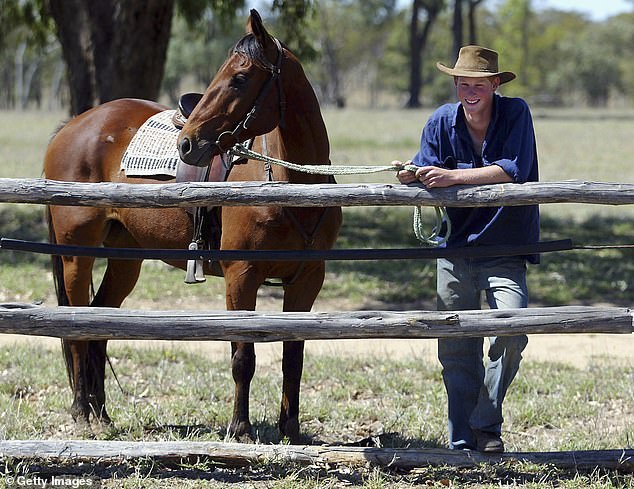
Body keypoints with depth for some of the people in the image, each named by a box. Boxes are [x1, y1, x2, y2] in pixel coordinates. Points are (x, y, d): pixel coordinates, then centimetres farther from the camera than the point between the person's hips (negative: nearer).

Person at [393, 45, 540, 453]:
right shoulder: (442, 121, -1)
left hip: (505, 251, -3)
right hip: (455, 250, 3)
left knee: (512, 332, -21)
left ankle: (486, 425, -2)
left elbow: (515, 170, -23)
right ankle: (462, 442, 16)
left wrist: (452, 176, -29)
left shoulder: (515, 113, -9)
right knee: (456, 351, 5)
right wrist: (410, 177, -30)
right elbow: (425, 173, -6)